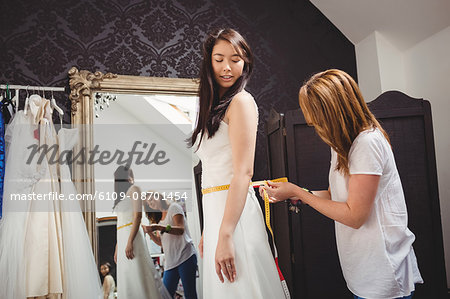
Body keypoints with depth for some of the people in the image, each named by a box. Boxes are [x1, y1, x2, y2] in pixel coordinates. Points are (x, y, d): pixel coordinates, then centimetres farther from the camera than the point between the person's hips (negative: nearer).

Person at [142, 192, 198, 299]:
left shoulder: (173, 207, 4)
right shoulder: (158, 219, 25)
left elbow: (180, 229, -11)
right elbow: (161, 242, 19)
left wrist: (159, 227, -21)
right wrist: (149, 231, 4)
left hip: (185, 256, -7)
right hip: (170, 261, 7)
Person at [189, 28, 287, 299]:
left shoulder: (241, 101, -8)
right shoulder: (214, 106, 17)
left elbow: (244, 172, -17)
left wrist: (225, 235, -21)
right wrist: (208, 231, 14)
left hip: (235, 215, -8)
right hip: (216, 212, 8)